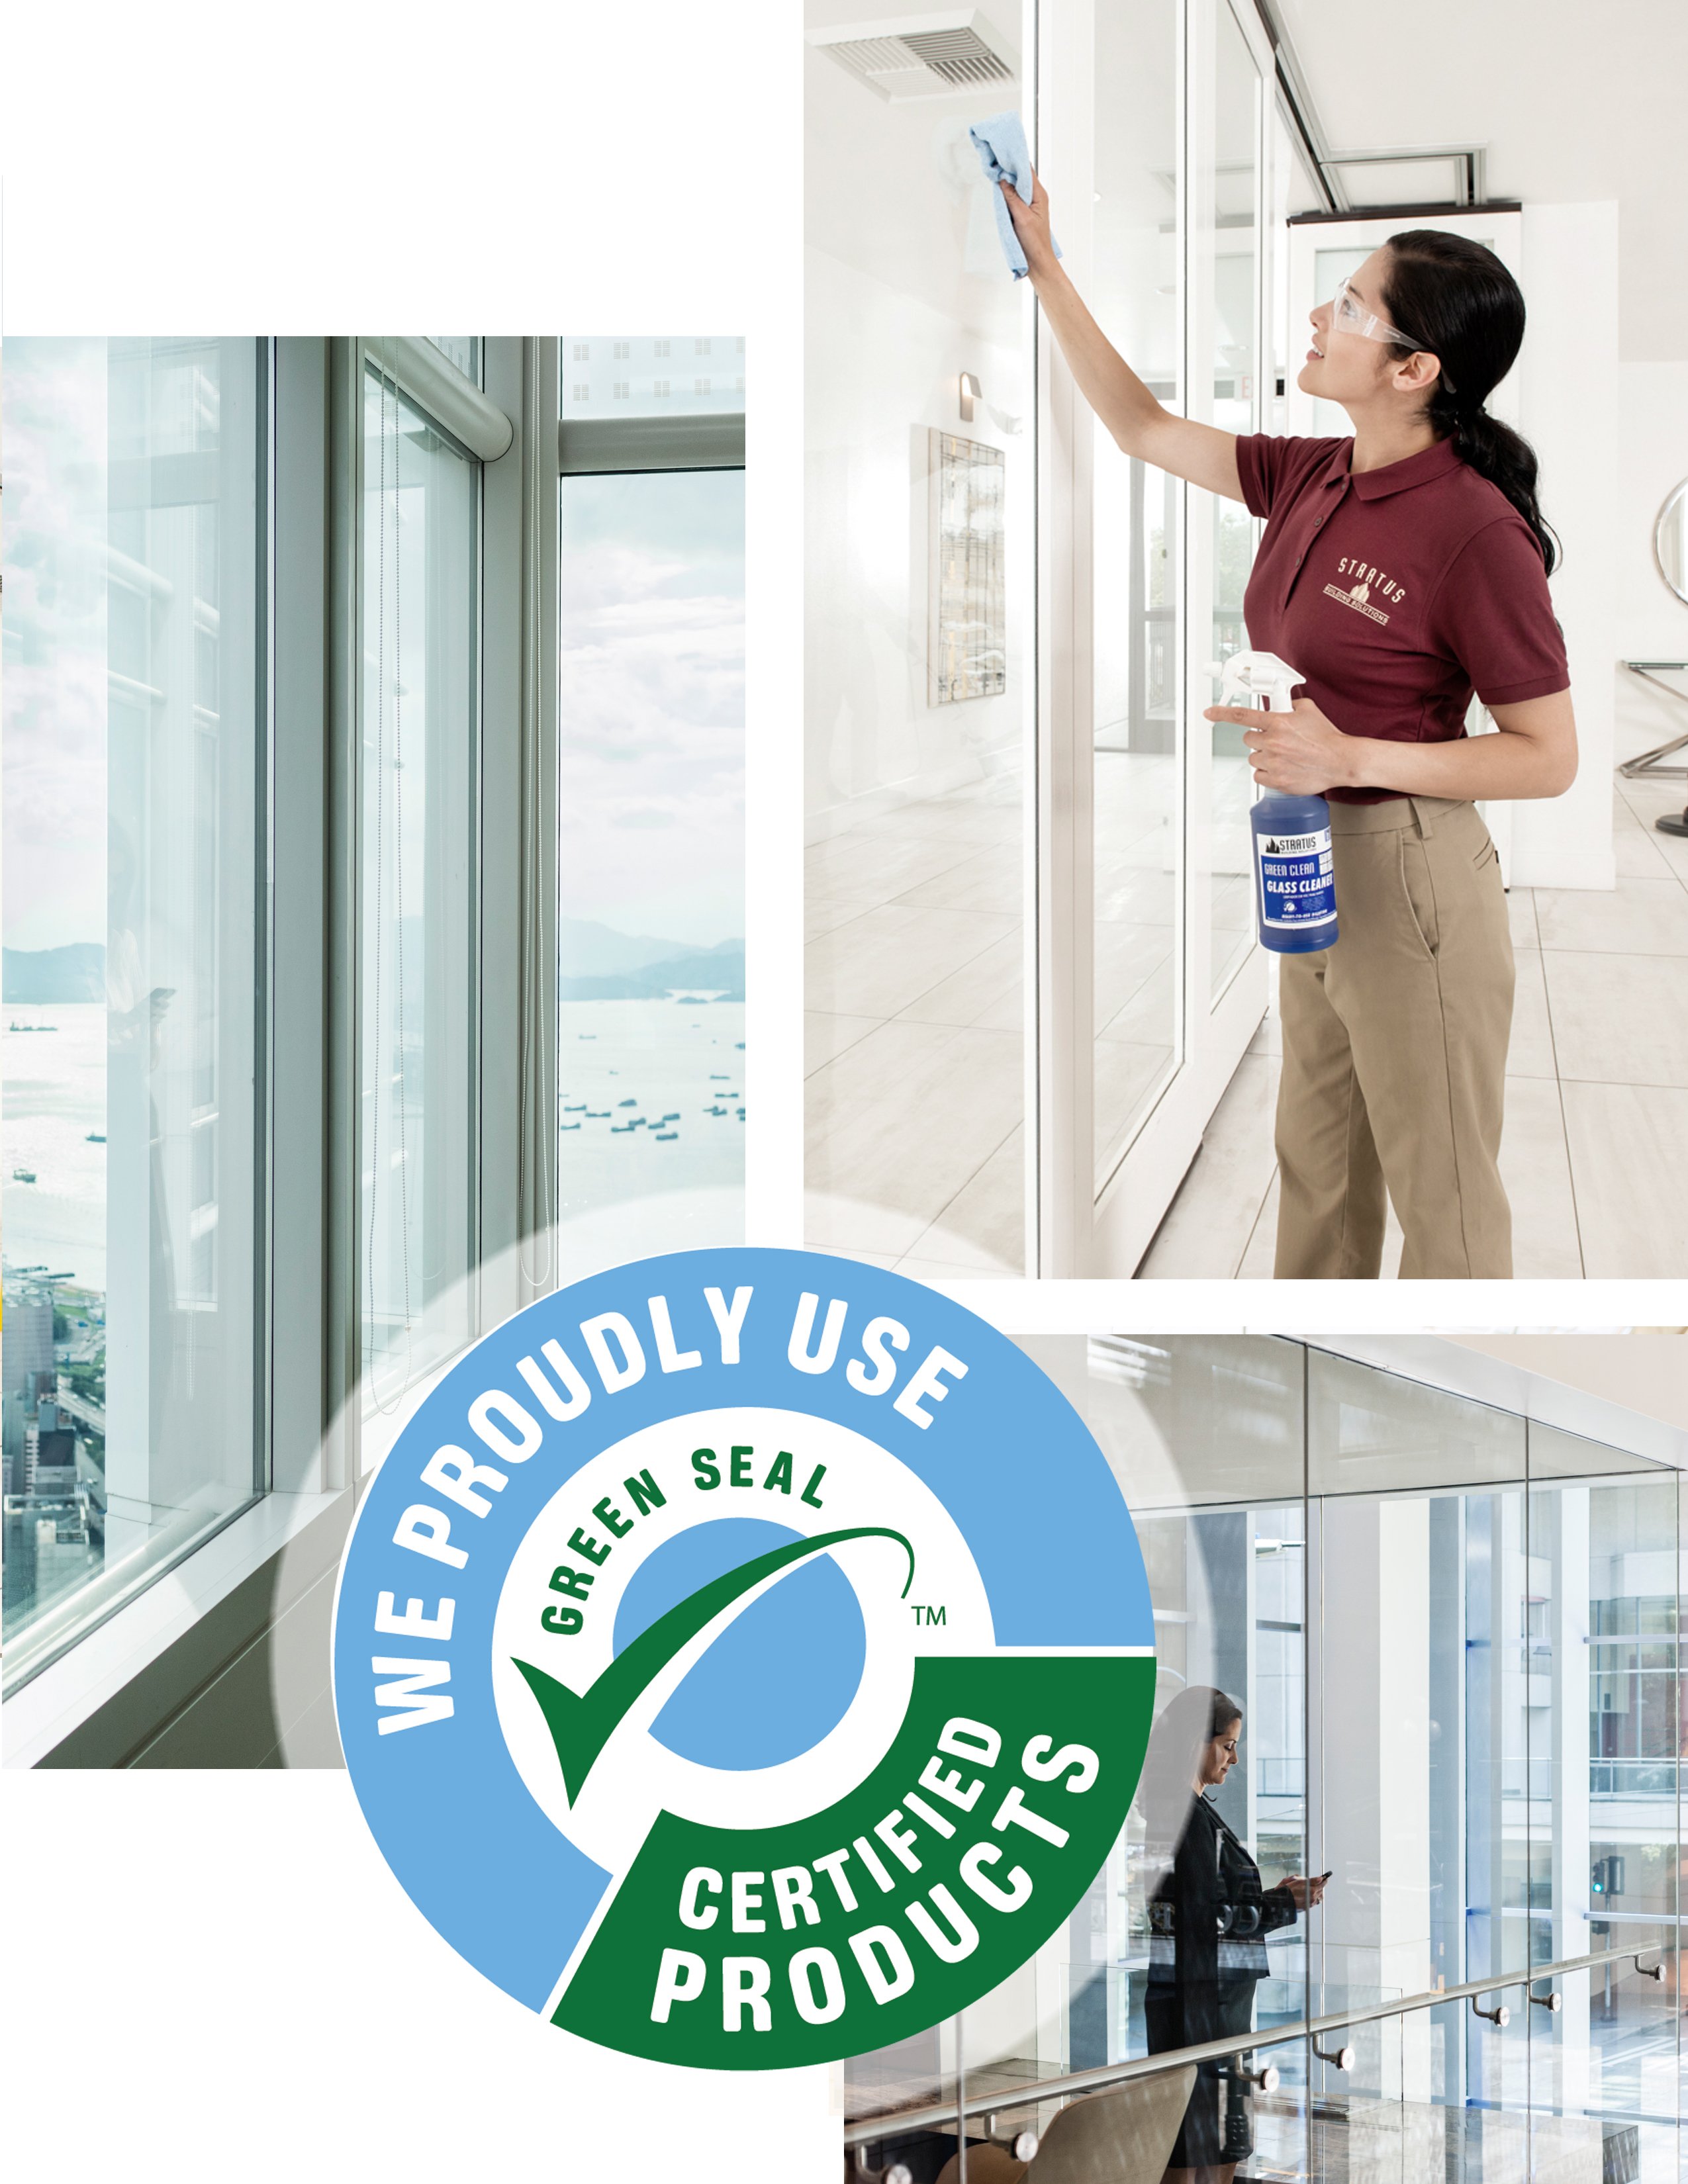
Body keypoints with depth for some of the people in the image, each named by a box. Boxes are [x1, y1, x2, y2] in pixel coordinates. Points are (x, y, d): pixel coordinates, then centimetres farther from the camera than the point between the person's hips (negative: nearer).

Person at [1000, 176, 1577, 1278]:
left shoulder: (1475, 531, -22)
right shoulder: (1315, 478, 2)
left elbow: (1550, 757, -19)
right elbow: (1145, 428, 15)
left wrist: (1351, 757, -27)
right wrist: (1045, 269, 11)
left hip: (1409, 883, -9)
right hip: (1318, 873, 9)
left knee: (1441, 1198, 5)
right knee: (1317, 1169, 23)